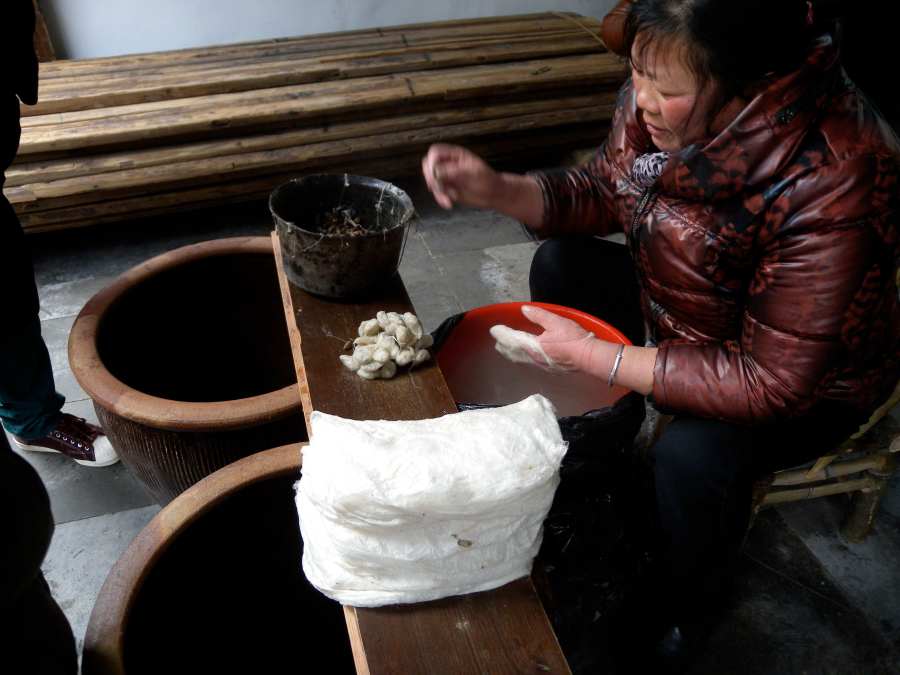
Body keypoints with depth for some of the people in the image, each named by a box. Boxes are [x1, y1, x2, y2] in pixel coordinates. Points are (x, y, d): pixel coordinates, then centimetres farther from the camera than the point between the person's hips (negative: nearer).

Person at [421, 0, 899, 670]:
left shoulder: (829, 191, -38)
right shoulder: (660, 97, -19)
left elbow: (772, 383, -33)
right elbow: (604, 190, -2)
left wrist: (594, 355, -33)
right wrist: (495, 189, -19)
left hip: (808, 378, -6)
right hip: (680, 307, 7)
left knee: (692, 454, -31)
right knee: (561, 263, 1)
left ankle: (686, 606, 7)